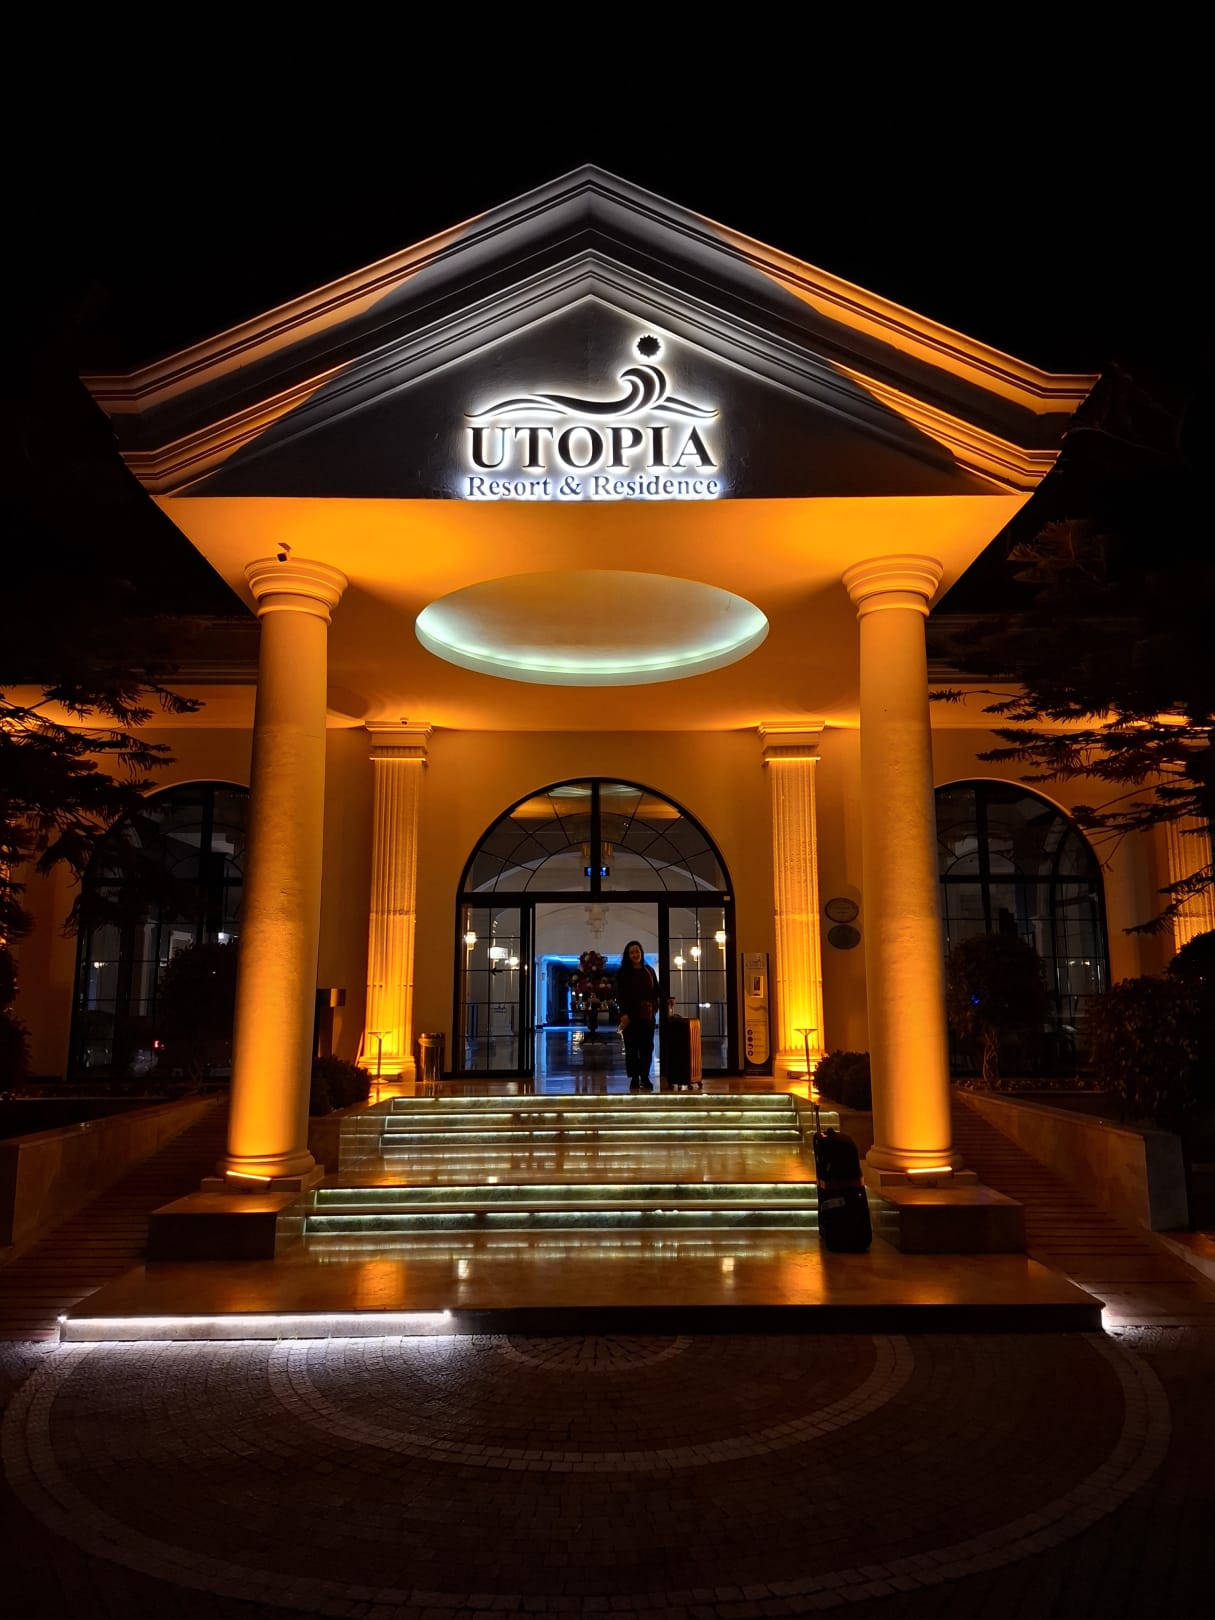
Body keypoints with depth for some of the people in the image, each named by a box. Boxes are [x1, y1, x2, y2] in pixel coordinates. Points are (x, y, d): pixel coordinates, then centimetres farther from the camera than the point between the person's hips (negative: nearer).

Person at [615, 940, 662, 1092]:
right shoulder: (623, 973, 2)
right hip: (631, 1016, -3)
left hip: (648, 1015, 3)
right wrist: (624, 1014, -14)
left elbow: (656, 990, 14)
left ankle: (645, 1078, 12)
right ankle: (634, 1079, 6)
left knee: (647, 1047, 4)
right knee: (632, 1048, 0)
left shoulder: (649, 971, 12)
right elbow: (620, 995, -3)